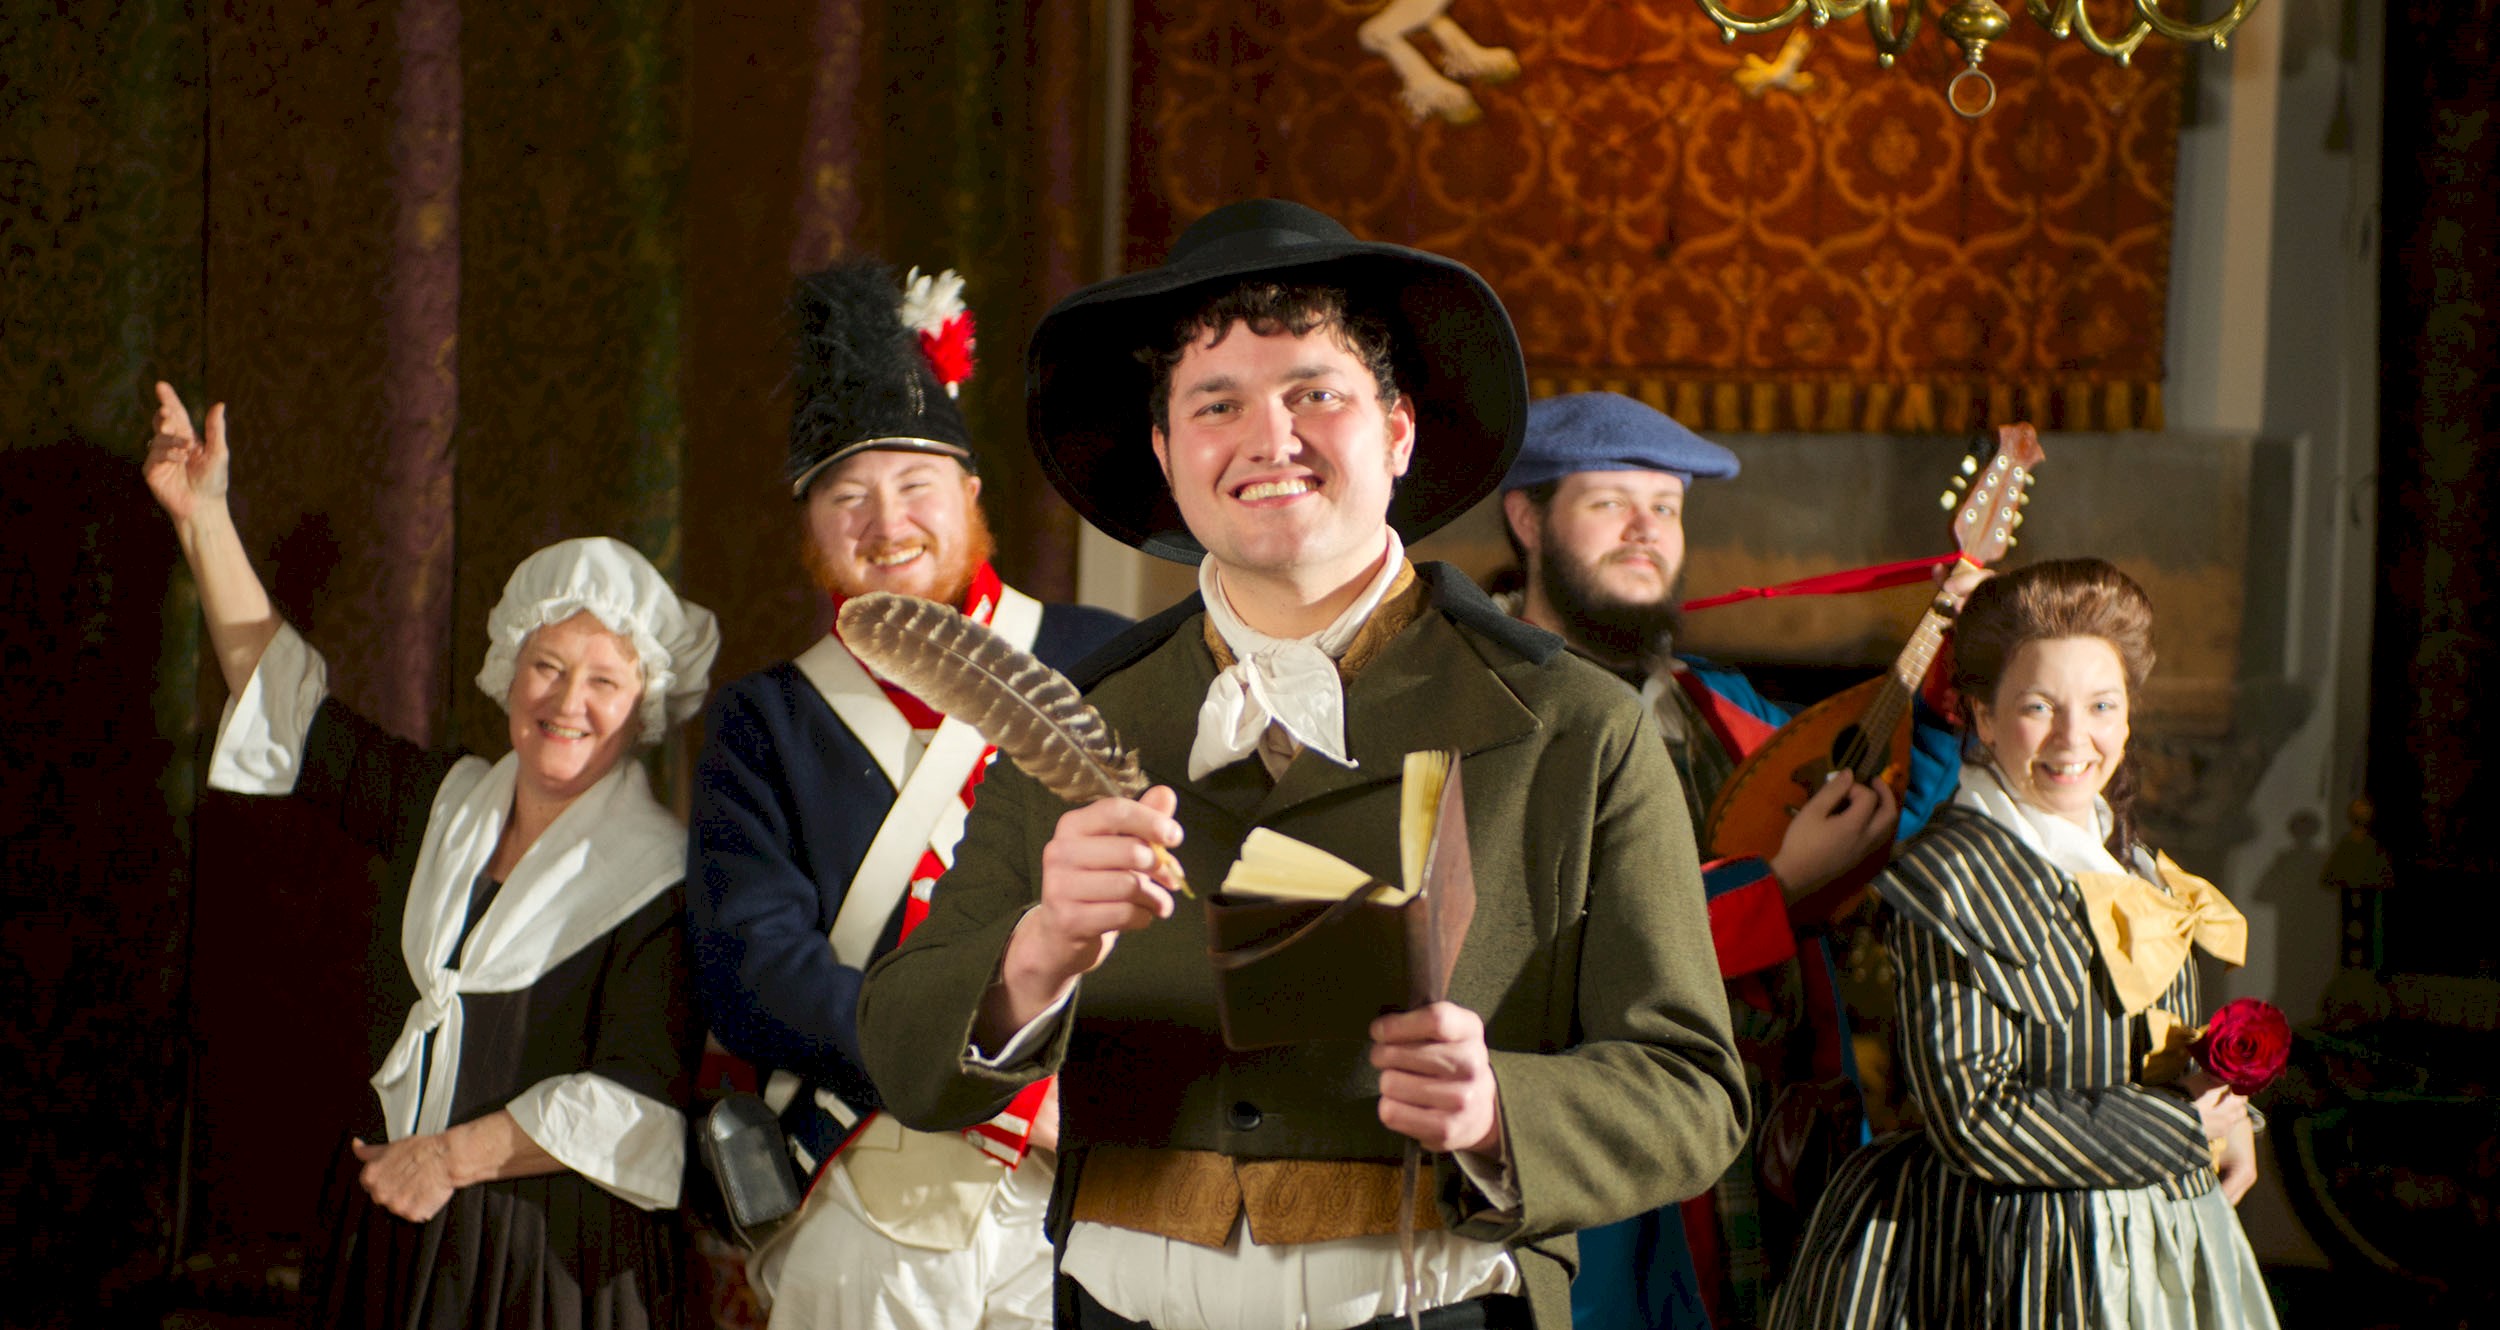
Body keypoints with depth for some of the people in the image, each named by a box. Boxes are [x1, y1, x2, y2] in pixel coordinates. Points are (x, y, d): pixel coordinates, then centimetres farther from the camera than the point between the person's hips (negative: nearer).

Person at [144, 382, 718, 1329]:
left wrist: (451, 1155, -12)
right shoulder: (451, 805, 8)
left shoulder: (662, 876, -12)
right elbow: (292, 714, 17)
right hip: (401, 1231, 6)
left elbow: (633, 1104, -18)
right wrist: (203, 516, 15)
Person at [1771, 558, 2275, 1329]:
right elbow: (1975, 1121, -20)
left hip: (2164, 1248, 7)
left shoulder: (2134, 867, 9)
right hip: (2030, 1267, -7)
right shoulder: (1951, 881, -15)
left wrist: (2227, 1115, 0)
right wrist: (2185, 1129, -13)